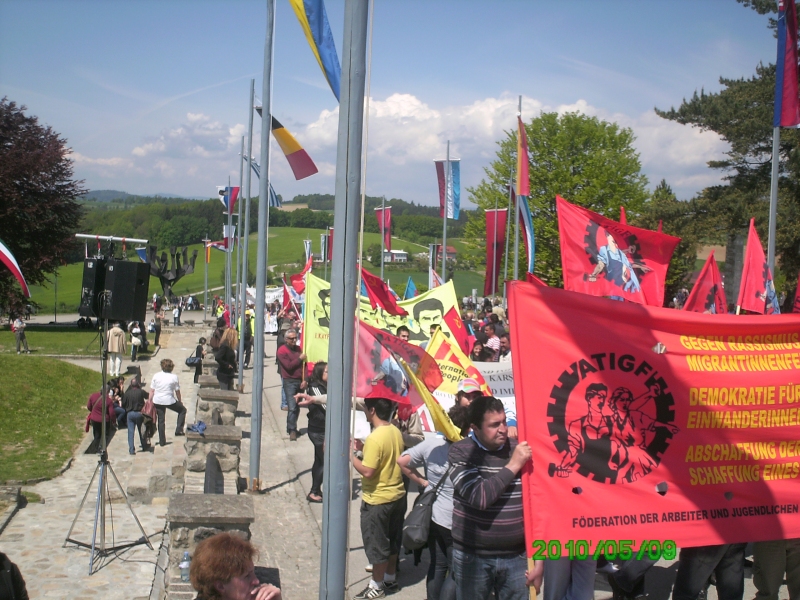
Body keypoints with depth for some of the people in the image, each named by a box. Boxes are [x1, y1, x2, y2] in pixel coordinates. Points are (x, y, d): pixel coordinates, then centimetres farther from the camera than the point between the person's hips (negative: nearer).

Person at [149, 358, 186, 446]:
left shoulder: (156, 376, -1)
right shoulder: (174, 377, -6)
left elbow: (152, 391, 1)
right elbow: (177, 391, 0)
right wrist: (180, 401, 16)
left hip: (157, 401, 3)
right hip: (169, 400, -3)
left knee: (161, 420, 14)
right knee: (182, 410, 21)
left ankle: (162, 441, 17)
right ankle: (179, 430, 12)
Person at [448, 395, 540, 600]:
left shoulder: (522, 451, 0)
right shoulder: (460, 452, -6)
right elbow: (479, 497, -22)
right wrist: (513, 466, -15)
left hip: (517, 557, 2)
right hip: (472, 557, -2)